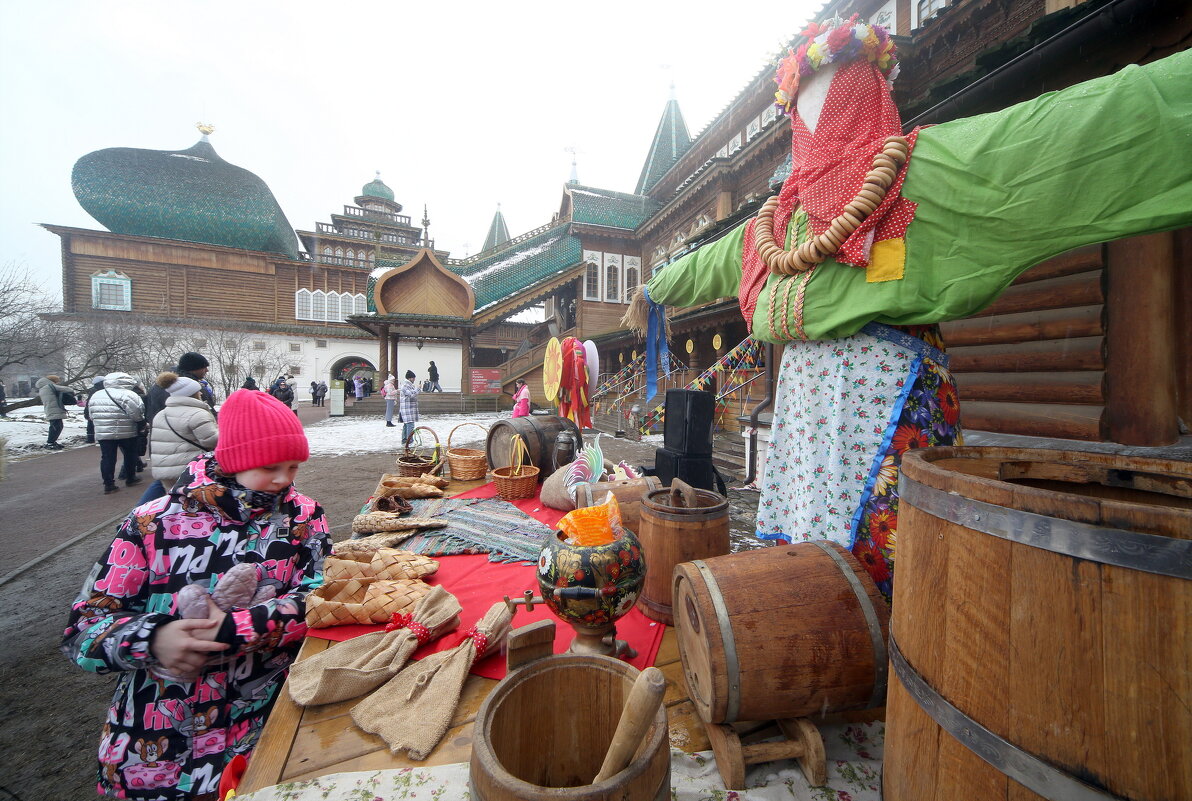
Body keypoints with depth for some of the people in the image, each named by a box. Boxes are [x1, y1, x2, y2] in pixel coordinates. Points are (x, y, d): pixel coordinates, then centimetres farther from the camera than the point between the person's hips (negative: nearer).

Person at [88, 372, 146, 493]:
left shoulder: (96, 395, 10)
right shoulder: (128, 394, -15)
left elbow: (92, 415, 16)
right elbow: (137, 414, -22)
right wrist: (141, 420, -3)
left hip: (102, 433, 5)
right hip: (127, 433, -5)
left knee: (107, 457, 8)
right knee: (130, 455, 13)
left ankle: (108, 484, 6)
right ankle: (130, 478, 24)